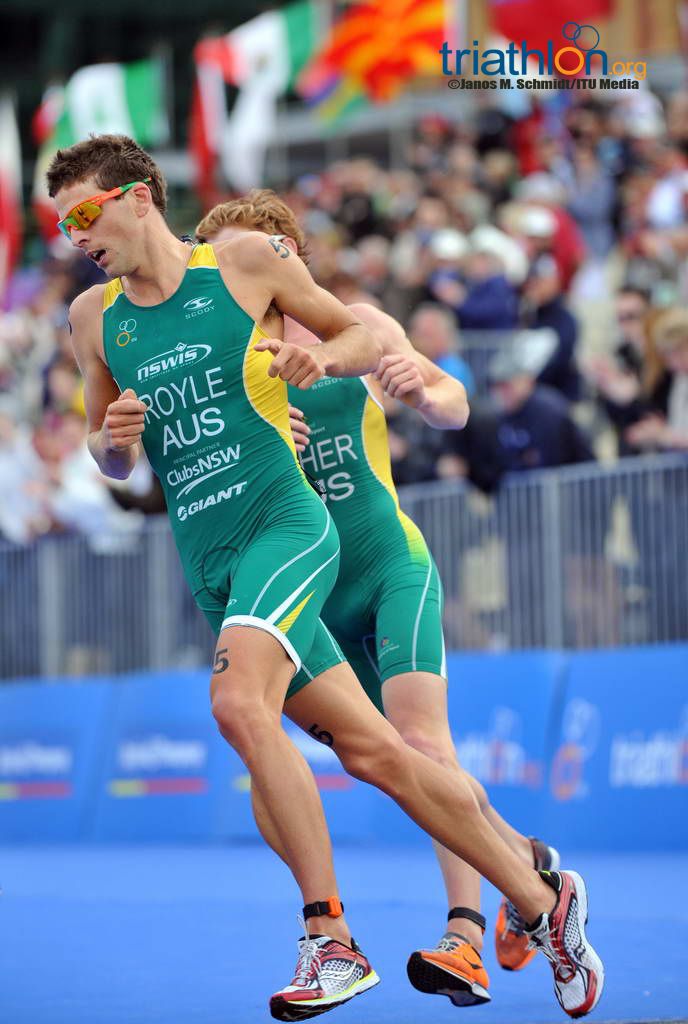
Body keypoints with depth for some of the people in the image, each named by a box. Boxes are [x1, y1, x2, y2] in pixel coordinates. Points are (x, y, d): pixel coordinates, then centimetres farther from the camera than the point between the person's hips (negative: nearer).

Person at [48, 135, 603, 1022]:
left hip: (284, 524, -5)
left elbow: (363, 337, 10)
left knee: (240, 705, -29)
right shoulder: (93, 318, 11)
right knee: (370, 753, 2)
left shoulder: (246, 262, -1)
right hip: (209, 567, 5)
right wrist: (112, 440, -3)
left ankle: (331, 940, -23)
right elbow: (113, 463, 20)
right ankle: (541, 900, 14)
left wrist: (319, 358, -11)